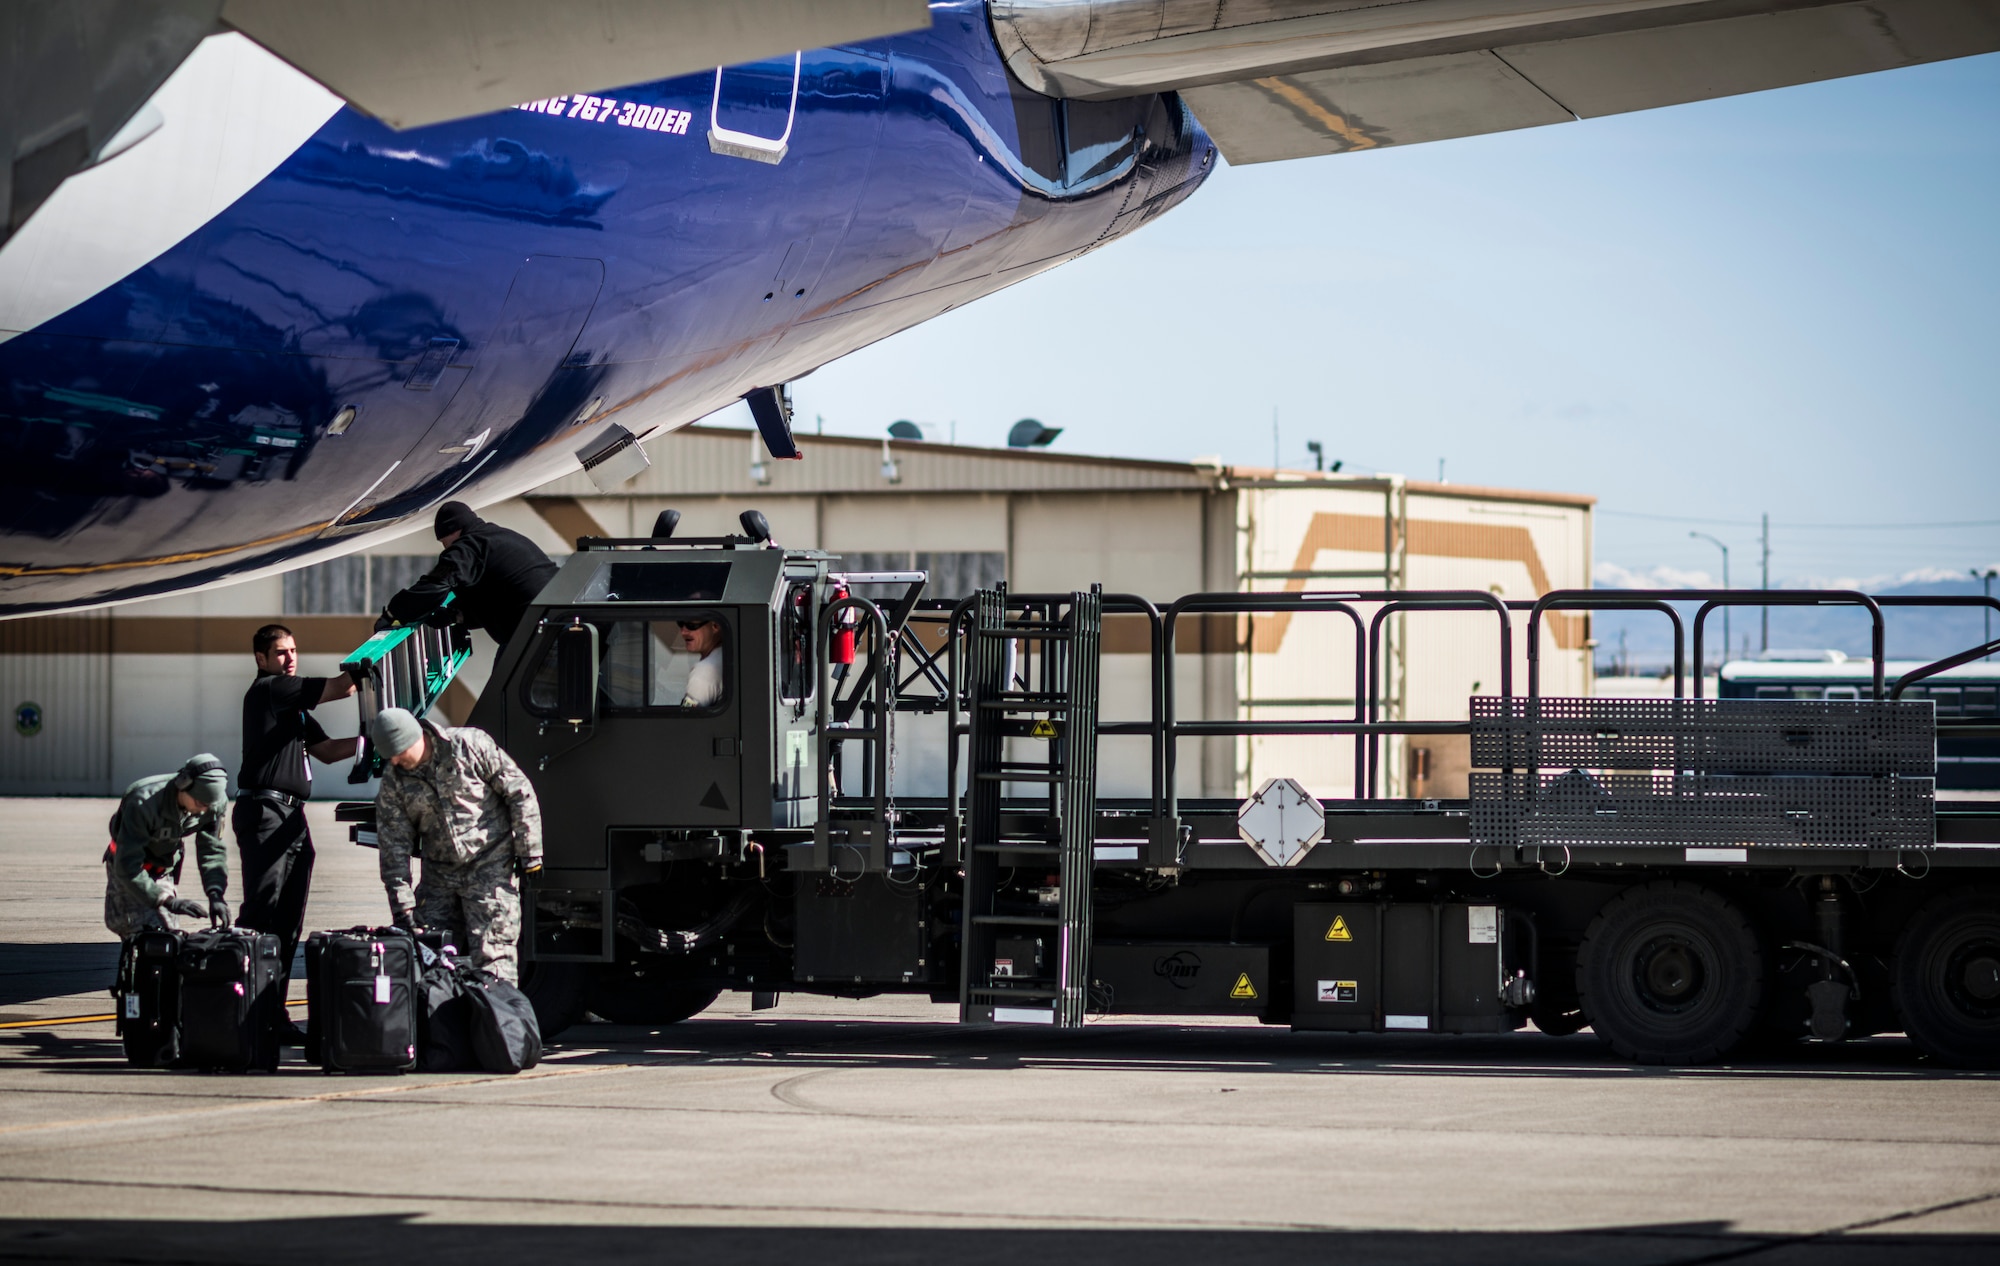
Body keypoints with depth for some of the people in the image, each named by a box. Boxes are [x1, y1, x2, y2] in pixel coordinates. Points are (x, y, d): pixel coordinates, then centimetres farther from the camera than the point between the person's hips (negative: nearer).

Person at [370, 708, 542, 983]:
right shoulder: (393, 784, 0)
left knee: (491, 957, -11)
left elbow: (519, 793, -6)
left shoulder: (470, 746, -12)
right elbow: (393, 847, 0)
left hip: (491, 867, -5)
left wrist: (529, 853, -7)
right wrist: (402, 906, -6)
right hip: (439, 875, 5)